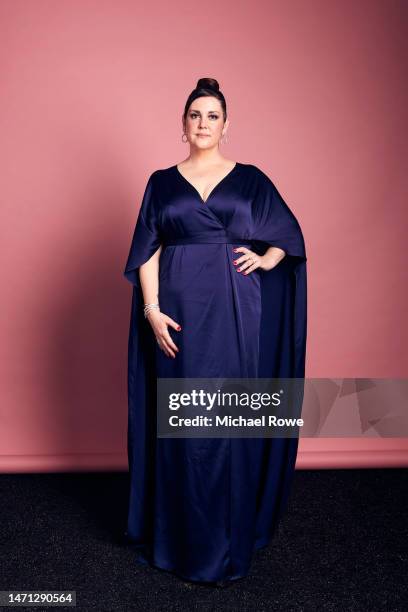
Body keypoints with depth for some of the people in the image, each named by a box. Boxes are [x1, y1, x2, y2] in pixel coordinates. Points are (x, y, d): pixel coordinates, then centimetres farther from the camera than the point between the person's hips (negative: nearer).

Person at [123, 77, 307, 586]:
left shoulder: (250, 178, 8)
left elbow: (288, 234, 13)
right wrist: (152, 309, -10)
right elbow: (148, 252, 3)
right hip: (179, 310, 1)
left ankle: (231, 539, 20)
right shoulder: (162, 182, 9)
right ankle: (185, 536, 21)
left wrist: (264, 261, -8)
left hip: (235, 311, 0)